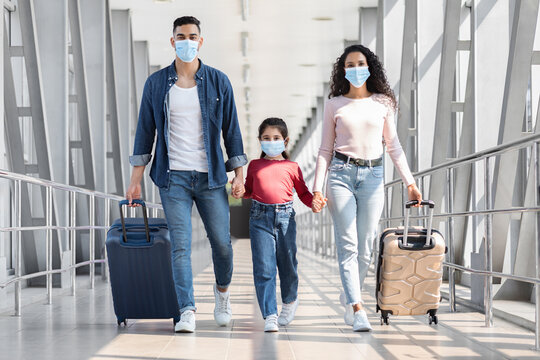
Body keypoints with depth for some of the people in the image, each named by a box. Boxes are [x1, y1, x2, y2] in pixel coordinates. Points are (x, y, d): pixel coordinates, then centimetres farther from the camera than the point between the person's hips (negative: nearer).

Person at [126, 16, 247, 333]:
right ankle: (187, 311, -10)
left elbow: (231, 129, 7)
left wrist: (239, 174, 1)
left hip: (211, 177, 0)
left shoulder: (218, 81, 5)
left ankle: (222, 290, 33)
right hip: (173, 177, 0)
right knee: (180, 245, -9)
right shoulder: (156, 83, 6)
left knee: (222, 243, 5)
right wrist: (136, 181, 4)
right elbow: (145, 131, 8)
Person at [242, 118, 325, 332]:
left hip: (285, 217, 0)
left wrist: (314, 202, -5)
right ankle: (269, 316, -6)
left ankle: (290, 301, 38)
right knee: (264, 268, -8)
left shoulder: (292, 167, 10)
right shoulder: (254, 166, 13)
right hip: (260, 217, 0)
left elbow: (303, 192, 13)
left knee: (287, 263, 9)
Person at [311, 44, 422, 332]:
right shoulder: (334, 104, 7)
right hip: (341, 173, -1)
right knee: (348, 245, -9)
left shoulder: (383, 102, 9)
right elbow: (325, 150, 8)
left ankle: (349, 296, 24)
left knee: (364, 248, 1)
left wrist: (410, 183, 8)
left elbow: (393, 146, 13)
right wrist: (317, 188, 0)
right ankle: (358, 310, -13)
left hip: (372, 175, 1)